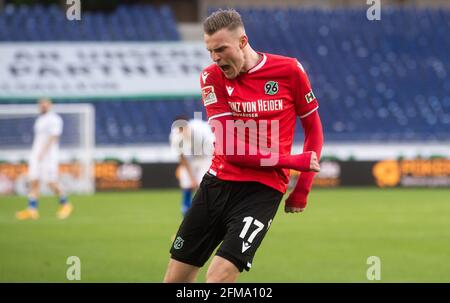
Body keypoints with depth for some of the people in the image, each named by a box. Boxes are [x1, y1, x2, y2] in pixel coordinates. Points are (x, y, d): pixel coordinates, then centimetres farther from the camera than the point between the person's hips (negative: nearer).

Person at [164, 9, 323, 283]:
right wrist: (294, 161, -15)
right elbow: (228, 148, -12)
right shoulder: (212, 77, -2)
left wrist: (303, 190, 3)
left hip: (263, 189, -3)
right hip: (217, 184, 3)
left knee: (219, 275, -19)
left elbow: (313, 128, 8)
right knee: (176, 277, 5)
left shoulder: (289, 70, -5)